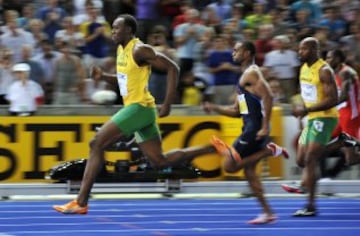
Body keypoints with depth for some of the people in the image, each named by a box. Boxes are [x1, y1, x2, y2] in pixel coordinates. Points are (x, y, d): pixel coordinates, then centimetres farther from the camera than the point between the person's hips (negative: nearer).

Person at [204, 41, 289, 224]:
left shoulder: (251, 73, -9)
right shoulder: (245, 76, 22)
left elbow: (268, 96, -23)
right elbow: (237, 111, 25)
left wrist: (265, 127, -27)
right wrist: (214, 108, 13)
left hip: (255, 129, -10)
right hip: (250, 128, 10)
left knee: (230, 166, -11)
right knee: (249, 171, 11)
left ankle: (269, 150, -9)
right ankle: (267, 213, 11)